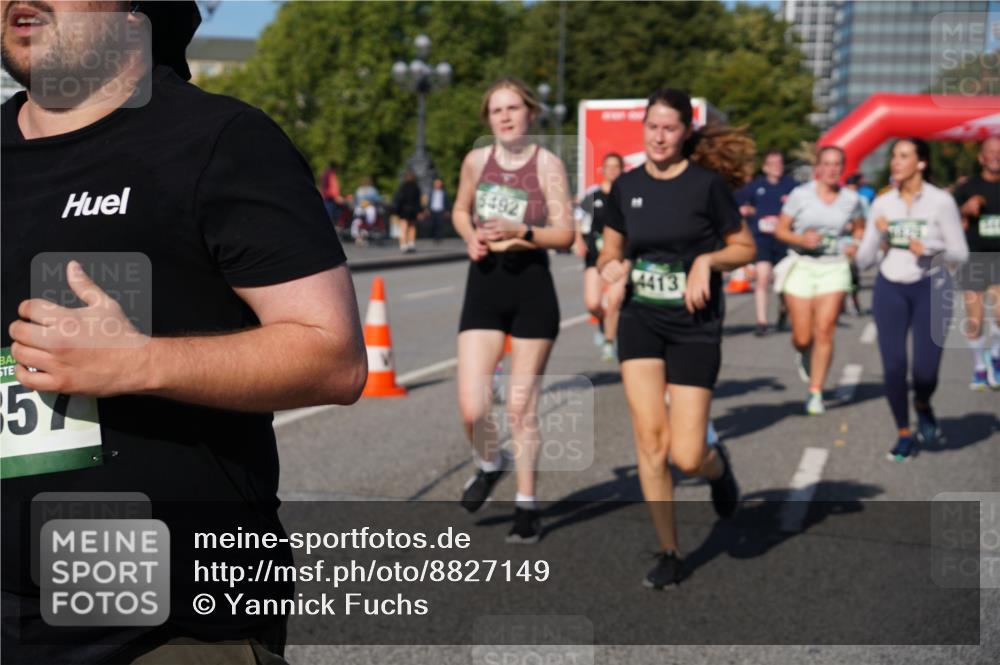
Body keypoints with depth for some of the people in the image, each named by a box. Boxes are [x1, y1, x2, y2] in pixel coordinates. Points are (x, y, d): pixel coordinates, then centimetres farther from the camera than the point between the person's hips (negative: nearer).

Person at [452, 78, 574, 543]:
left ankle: (527, 505, 20)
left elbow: (565, 235, -7)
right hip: (484, 286, 3)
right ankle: (487, 465, 28)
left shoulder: (547, 164, -5)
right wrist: (471, 237, 1)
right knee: (472, 408, -6)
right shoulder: (476, 160, 5)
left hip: (531, 287, -2)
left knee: (521, 404, 4)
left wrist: (520, 231, -23)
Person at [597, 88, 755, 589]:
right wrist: (610, 266, -7)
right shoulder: (626, 186, 4)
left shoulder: (707, 183, -6)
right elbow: (610, 250, 15)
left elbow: (745, 248, 1)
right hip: (640, 321, 3)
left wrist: (706, 261, -17)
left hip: (695, 327, -3)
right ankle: (669, 554, 10)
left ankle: (717, 466, 32)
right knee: (650, 440, -6)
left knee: (686, 456, -7)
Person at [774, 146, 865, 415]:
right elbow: (780, 230, 2)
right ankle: (804, 354, 39)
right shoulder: (800, 194, -1)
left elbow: (860, 229, 21)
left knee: (824, 332, -11)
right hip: (802, 266, -1)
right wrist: (801, 239, -16)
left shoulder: (851, 199, 5)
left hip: (834, 269, 1)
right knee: (802, 338, 1)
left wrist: (856, 245, 0)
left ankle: (816, 393, -1)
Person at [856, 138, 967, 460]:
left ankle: (923, 406, 30)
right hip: (890, 288, 2)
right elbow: (863, 261, 3)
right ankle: (904, 434, 18)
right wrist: (878, 234, -14)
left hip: (931, 288, -2)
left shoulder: (941, 201, -6)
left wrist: (930, 248, -21)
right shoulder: (882, 203, 2)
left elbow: (961, 253, -4)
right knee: (893, 366, -3)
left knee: (925, 370, -6)